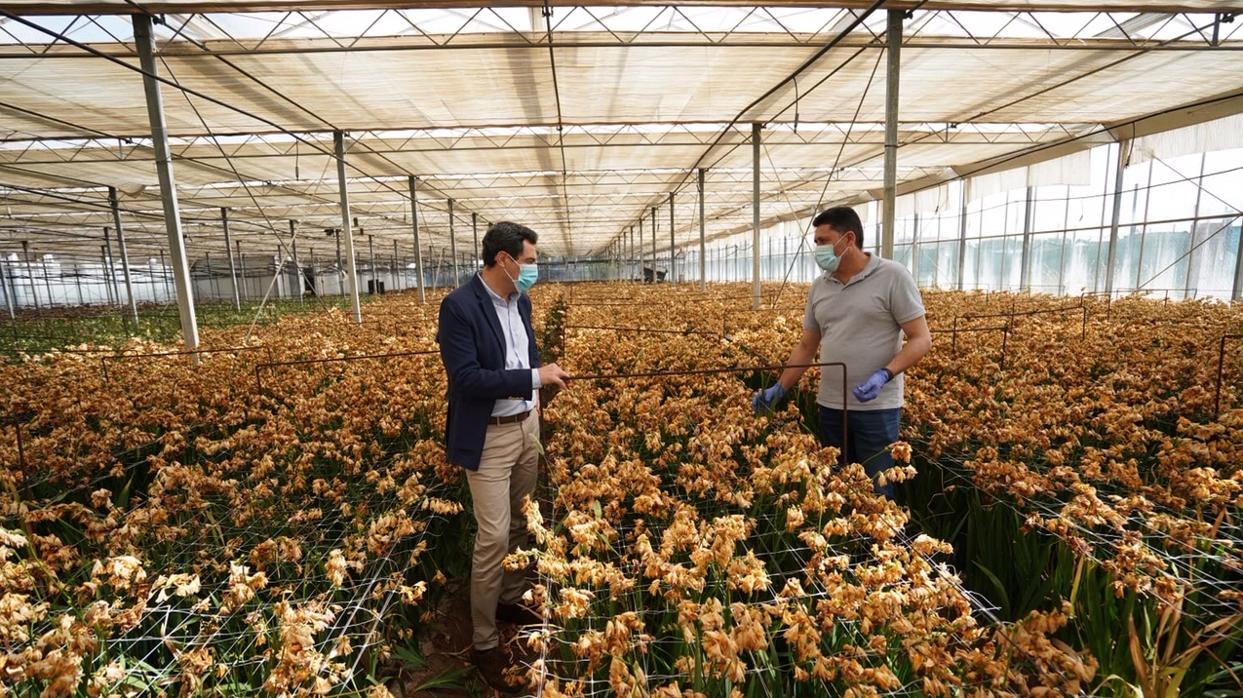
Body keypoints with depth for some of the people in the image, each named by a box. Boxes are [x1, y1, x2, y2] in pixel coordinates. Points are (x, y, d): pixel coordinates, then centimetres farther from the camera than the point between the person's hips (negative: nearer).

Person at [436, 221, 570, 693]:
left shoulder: (520, 301, 6)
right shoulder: (459, 306, -18)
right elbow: (466, 379, -25)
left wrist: (536, 394, 7)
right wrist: (534, 378, -24)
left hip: (527, 426, 7)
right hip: (489, 437, -7)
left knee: (523, 523, 17)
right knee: (494, 536, -1)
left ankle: (511, 601, 40)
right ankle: (484, 643, 19)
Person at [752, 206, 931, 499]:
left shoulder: (893, 276, -8)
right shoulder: (819, 286, 7)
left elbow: (921, 339, -9)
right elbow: (806, 346, 12)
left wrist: (884, 375, -25)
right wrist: (779, 389, 5)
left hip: (876, 408, -5)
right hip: (829, 406, 5)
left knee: (877, 493, 6)